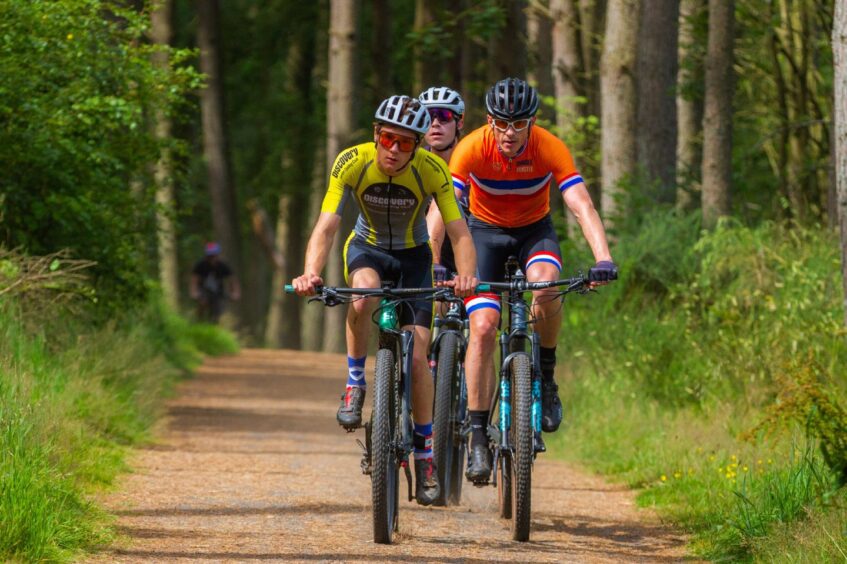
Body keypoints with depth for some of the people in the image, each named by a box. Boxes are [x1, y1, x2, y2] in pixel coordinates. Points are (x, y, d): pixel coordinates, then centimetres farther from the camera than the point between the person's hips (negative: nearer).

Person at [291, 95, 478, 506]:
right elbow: (326, 226, -30)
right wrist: (310, 274, -48)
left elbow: (459, 232, -29)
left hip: (413, 256, 0)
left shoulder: (432, 170, -25)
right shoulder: (352, 163, -25)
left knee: (416, 355, -11)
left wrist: (466, 275, -50)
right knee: (364, 295, -37)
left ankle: (425, 454, 3)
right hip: (367, 249, 0)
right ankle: (355, 384, -15)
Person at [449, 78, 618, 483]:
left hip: (534, 230, 0)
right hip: (485, 230, 0)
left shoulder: (550, 149, -25)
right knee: (482, 327, -16)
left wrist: (603, 258, -48)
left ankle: (546, 377, -10)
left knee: (545, 284, -34)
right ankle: (478, 435, -8)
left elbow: (581, 206, -33)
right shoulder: (472, 148, -26)